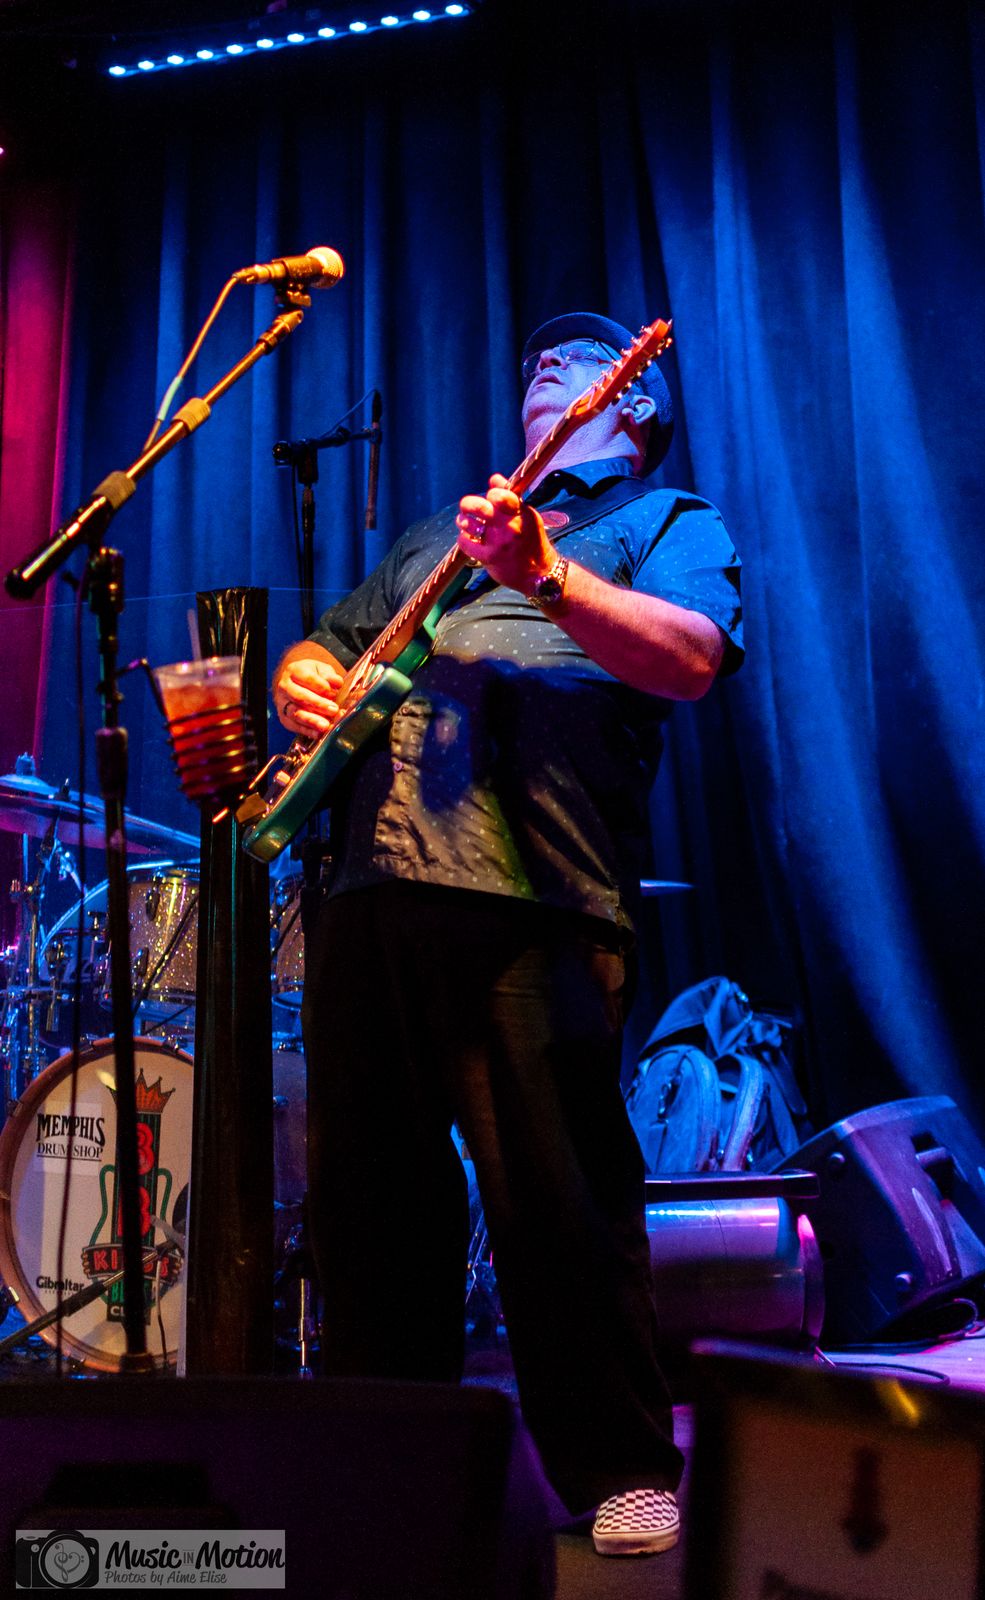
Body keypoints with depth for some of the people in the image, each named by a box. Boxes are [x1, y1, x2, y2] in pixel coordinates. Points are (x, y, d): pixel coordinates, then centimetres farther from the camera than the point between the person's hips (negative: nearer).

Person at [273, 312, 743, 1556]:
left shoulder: (667, 523, 12)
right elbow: (329, 645, 33)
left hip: (527, 895, -6)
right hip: (367, 881, 6)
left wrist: (546, 576, -24)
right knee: (364, 1185, 9)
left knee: (558, 1197, -7)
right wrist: (302, 679, 8)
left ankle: (622, 1476, 10)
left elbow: (692, 658, -9)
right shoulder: (441, 533, 32)